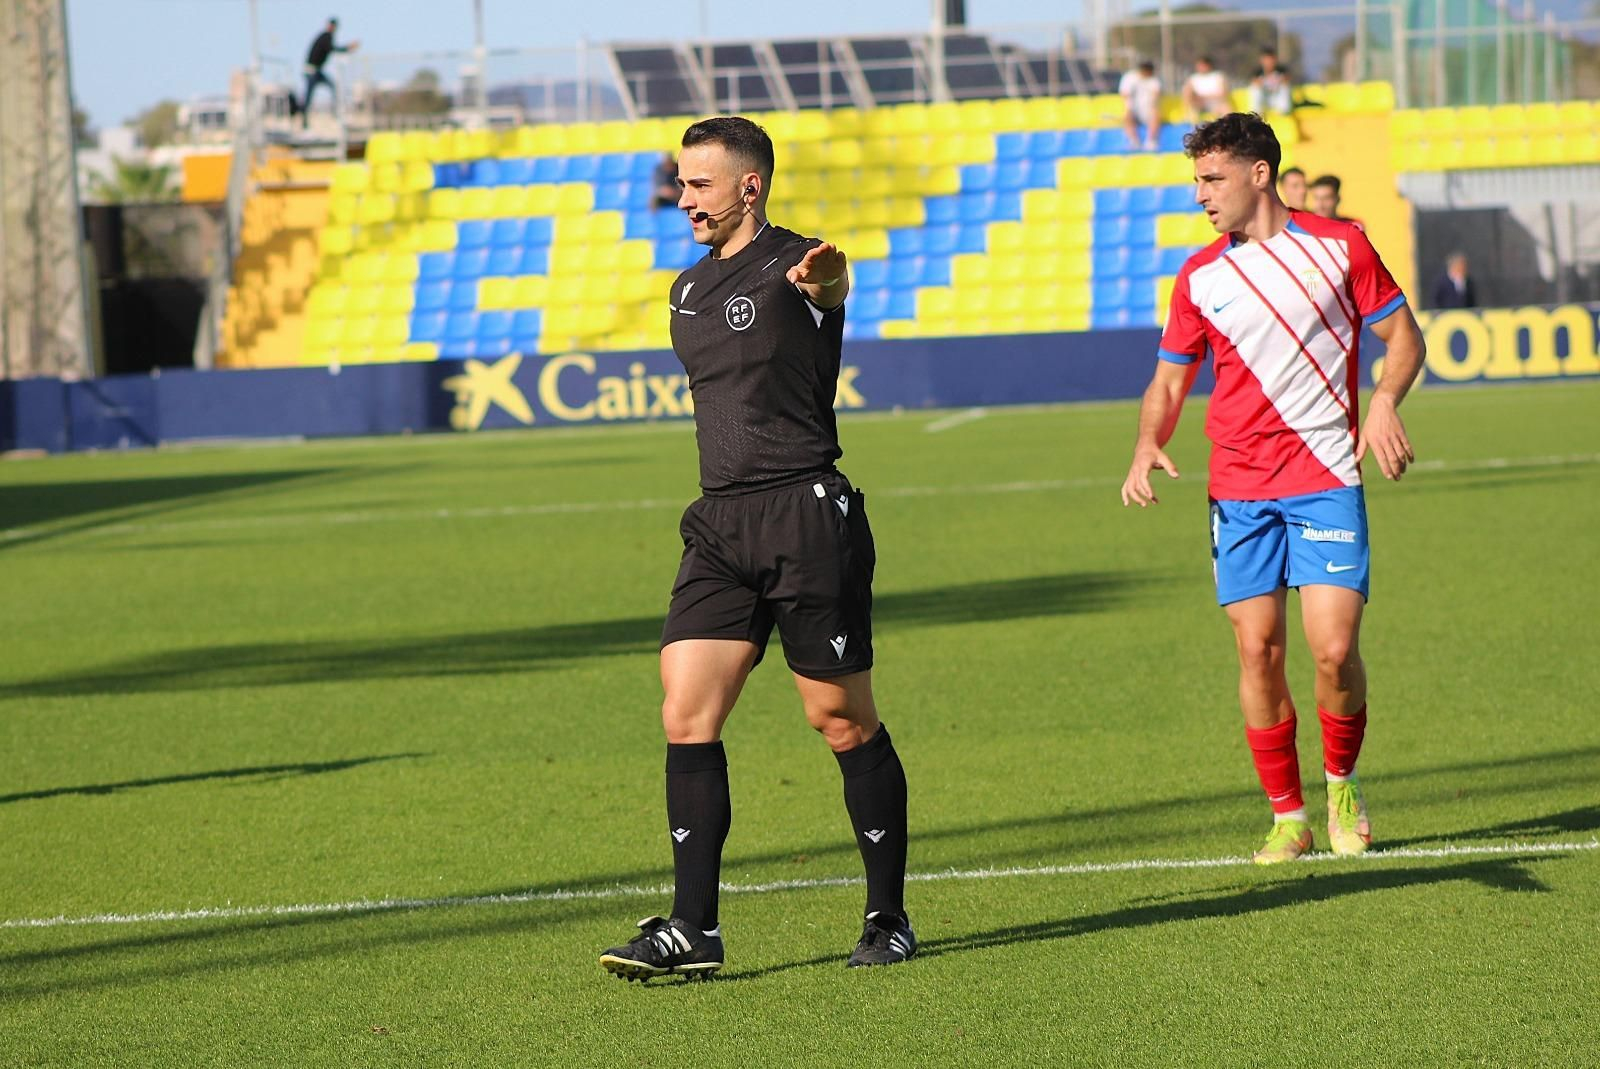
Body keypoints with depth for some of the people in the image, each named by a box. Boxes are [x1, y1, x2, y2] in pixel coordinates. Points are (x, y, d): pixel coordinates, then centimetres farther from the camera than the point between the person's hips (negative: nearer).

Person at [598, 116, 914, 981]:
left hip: (805, 513, -7)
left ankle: (889, 918, 13)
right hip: (719, 521, 7)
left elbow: (833, 286, -33)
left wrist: (820, 277, -57)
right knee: (686, 716, -4)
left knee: (843, 721, 0)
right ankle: (693, 928, -4)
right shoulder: (689, 292, 16)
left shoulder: (796, 269, -8)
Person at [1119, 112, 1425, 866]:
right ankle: (1287, 817, 9)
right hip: (1239, 491, 2)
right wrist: (1149, 443, -7)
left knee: (1334, 650, -11)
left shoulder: (1338, 246, 1)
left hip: (1327, 480, -2)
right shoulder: (1199, 277, 8)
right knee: (1259, 652, -3)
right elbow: (1169, 381, 13)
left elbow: (1402, 333, 8)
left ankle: (1342, 784, 15)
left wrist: (1384, 401, -11)